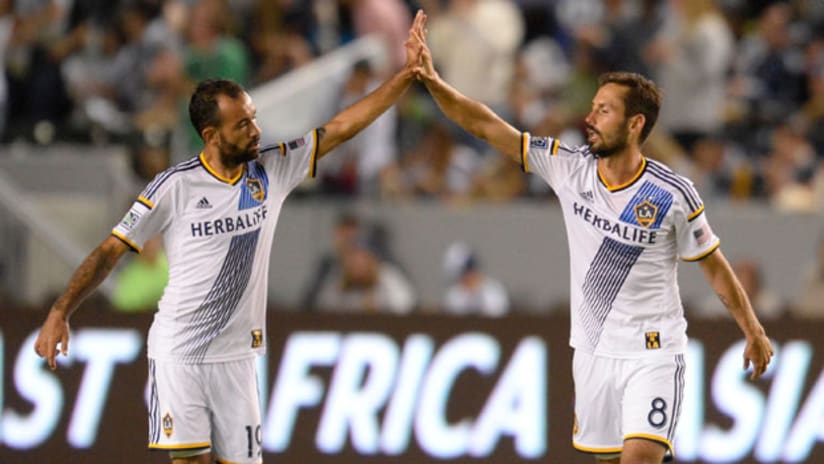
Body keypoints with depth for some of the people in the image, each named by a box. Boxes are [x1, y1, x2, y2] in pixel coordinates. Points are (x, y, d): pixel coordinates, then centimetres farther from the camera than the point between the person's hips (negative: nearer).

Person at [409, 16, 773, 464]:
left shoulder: (673, 195, -12)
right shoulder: (569, 167, -3)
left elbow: (714, 267, 0)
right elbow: (486, 126, -4)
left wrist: (754, 333, 6)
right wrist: (433, 82, -15)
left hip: (652, 354, -4)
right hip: (592, 353, 4)